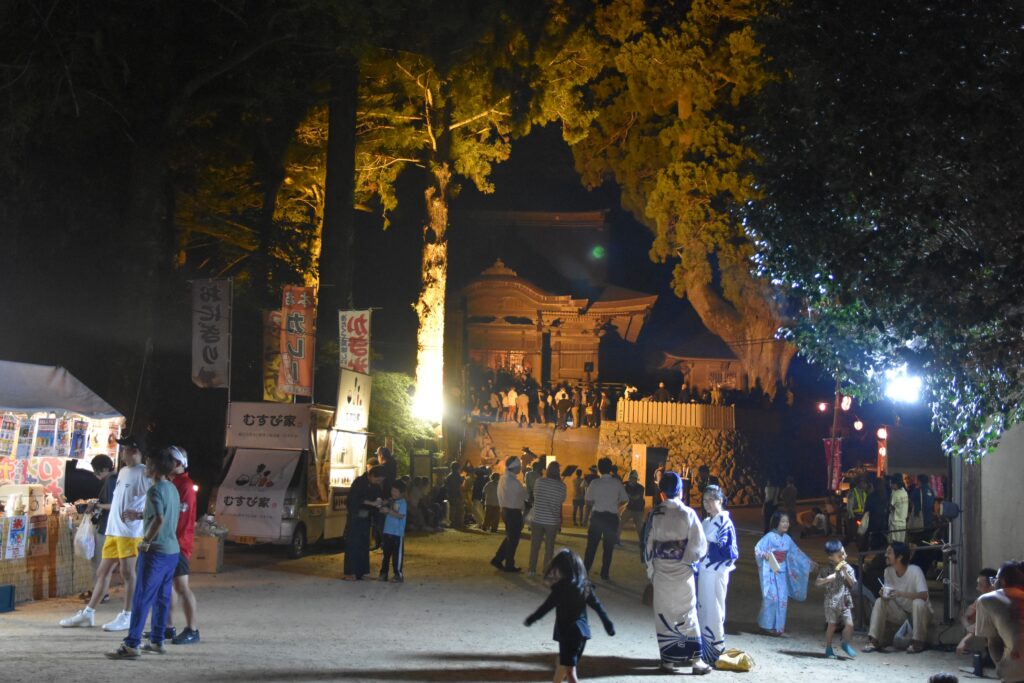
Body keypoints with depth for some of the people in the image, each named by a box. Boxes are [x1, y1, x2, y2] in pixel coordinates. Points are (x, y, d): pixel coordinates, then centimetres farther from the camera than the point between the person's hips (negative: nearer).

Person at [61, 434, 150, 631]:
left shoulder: (143, 473, -10)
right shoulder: (123, 471, 17)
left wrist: (139, 515, -23)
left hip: (131, 532, -8)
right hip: (113, 531, 8)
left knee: (128, 572, -2)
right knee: (103, 571, 11)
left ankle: (126, 616, 6)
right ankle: (88, 613, 16)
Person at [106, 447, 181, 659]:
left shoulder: (155, 490, -15)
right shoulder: (172, 489, 12)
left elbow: (159, 519, -28)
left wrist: (146, 540, -18)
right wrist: (140, 515, 28)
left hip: (156, 552, -9)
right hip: (172, 550, 9)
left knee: (142, 598, -7)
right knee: (162, 598, 14)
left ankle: (131, 645, -9)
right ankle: (157, 641, 20)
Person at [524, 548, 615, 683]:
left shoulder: (561, 587, -15)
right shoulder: (584, 586, 4)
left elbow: (547, 606, -9)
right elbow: (597, 606, 7)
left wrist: (531, 619, 4)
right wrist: (608, 624, 15)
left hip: (568, 632, -7)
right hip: (583, 630, 7)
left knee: (569, 669, -4)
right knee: (563, 663, 22)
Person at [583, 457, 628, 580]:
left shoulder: (595, 483, -7)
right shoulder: (617, 483, -4)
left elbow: (589, 500, -4)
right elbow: (624, 499, 0)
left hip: (597, 515, 0)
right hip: (612, 517, 0)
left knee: (592, 545, 9)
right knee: (608, 546, 9)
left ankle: (585, 570, 9)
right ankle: (604, 574, 11)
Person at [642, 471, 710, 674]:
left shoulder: (655, 514, -5)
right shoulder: (688, 513, -9)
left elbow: (648, 544, 1)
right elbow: (700, 545, -6)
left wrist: (650, 570, 12)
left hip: (661, 572, 1)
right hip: (683, 572, -1)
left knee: (663, 614, 10)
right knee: (688, 614, 7)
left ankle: (668, 658, 12)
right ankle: (695, 658, 3)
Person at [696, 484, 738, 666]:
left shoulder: (725, 523, -9)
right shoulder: (706, 522, 13)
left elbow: (728, 550, -15)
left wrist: (709, 546, -15)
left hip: (716, 573, -7)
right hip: (703, 570, 7)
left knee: (713, 611, -2)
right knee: (703, 610, 10)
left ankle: (715, 652, 5)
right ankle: (703, 650, 18)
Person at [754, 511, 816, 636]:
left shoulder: (787, 538, 7)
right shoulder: (770, 536, -12)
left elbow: (796, 553, 19)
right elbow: (757, 548, -18)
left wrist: (809, 563, 23)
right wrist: (764, 555, -39)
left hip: (782, 573, 6)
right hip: (771, 572, -6)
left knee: (782, 598, 5)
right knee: (772, 597, -7)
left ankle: (779, 626, 13)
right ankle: (768, 626, 2)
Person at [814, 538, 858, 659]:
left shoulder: (848, 568, 4)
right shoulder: (826, 569, -4)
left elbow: (852, 584, -1)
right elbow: (817, 582, -3)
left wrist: (845, 572, -12)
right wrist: (827, 579, -21)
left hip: (845, 601, 3)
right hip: (832, 601, -3)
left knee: (849, 624, -5)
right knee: (832, 625, 1)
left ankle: (845, 643, 20)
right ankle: (828, 649, 14)